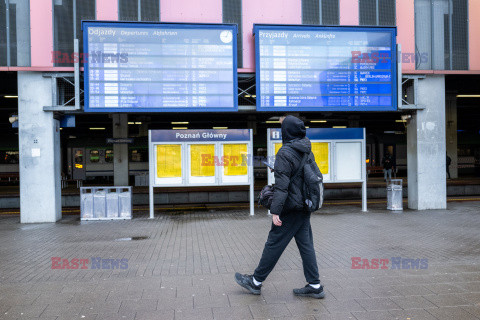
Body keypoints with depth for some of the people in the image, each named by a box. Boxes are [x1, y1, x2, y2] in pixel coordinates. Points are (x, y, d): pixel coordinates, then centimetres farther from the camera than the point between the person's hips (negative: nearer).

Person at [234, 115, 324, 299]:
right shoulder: (307, 151, 10)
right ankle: (315, 286, 16)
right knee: (306, 245, 12)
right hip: (305, 207, 8)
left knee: (274, 244, 2)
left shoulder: (285, 153, -16)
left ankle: (256, 282, 16)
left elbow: (282, 185, -21)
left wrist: (275, 211, -21)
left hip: (291, 208, -8)